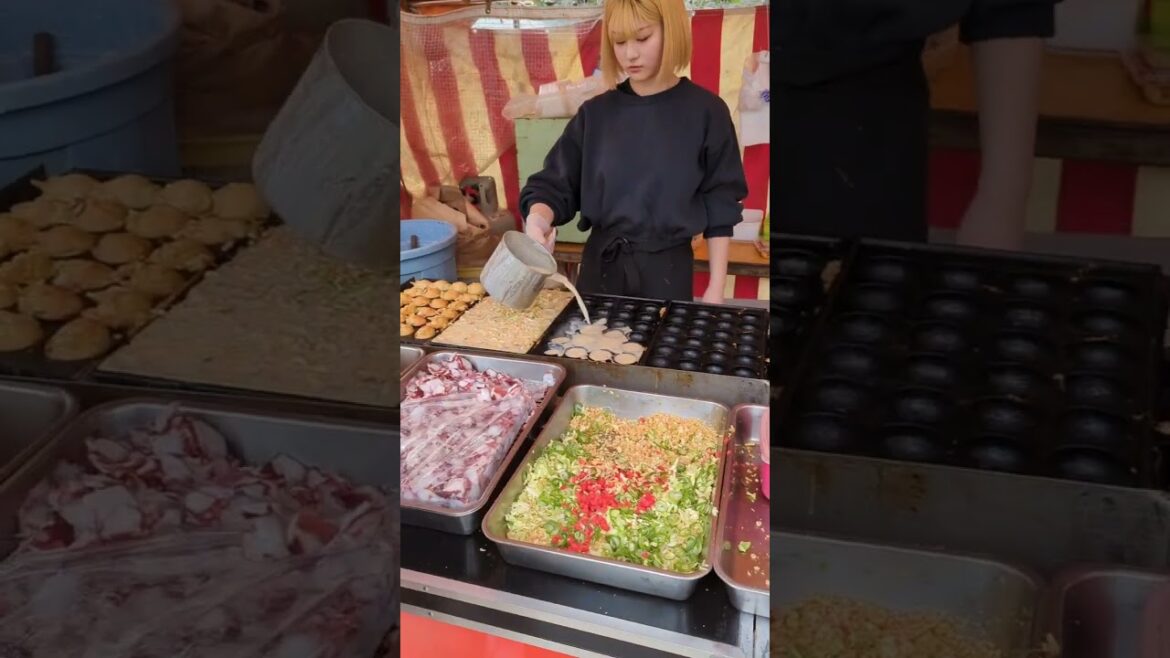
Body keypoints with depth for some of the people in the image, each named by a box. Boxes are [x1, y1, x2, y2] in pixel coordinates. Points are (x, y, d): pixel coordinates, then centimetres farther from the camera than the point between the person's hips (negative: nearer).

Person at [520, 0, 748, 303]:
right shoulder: (596, 113, 1)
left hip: (667, 269, -2)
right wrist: (538, 217, -22)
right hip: (601, 264, 3)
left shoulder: (705, 111, -6)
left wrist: (716, 288, -4)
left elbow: (720, 207, -3)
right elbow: (555, 184, 1)